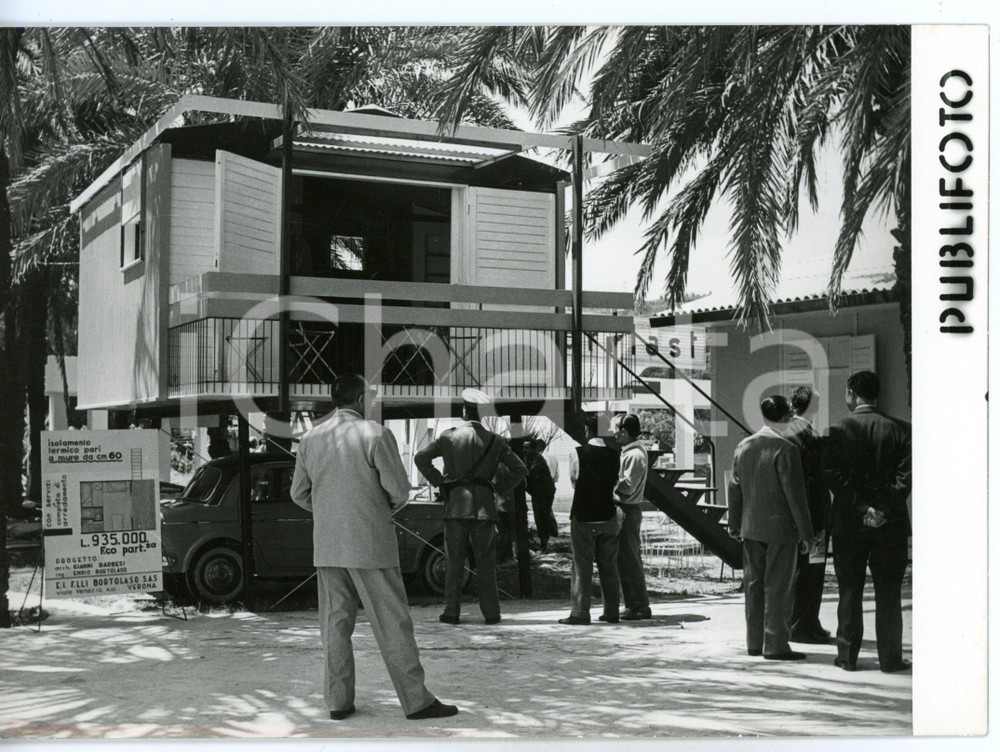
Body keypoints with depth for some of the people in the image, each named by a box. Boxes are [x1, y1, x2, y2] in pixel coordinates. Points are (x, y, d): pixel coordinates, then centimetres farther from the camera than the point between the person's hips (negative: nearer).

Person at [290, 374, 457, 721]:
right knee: (392, 623, 0)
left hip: (327, 546, 5)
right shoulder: (376, 435, -11)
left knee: (336, 622, 11)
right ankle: (416, 700, 3)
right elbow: (399, 490, -11)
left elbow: (300, 493, 11)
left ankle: (339, 700, 12)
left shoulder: (311, 439, 5)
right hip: (370, 545, -5)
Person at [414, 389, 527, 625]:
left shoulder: (449, 436, 3)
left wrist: (439, 481, 4)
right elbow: (520, 469, 7)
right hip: (484, 506, 1)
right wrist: (498, 487, 12)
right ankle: (491, 612, 5)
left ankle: (451, 612, 2)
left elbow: (421, 457, -3)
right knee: (486, 562, 5)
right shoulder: (494, 440, 6)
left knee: (454, 561, 3)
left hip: (456, 505, -1)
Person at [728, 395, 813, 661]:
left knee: (753, 585, 12)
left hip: (751, 528, 6)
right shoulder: (785, 449, -15)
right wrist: (806, 531, -9)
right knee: (778, 587, 0)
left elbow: (735, 489, 12)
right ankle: (775, 645, 3)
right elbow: (795, 494, -15)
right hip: (780, 528, -6)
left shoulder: (743, 447, 6)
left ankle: (755, 642, 18)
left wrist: (734, 525, 20)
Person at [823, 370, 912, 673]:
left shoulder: (839, 430, -3)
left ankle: (848, 656, 10)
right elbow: (906, 475, -9)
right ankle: (890, 657, 8)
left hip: (848, 523, 0)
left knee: (849, 592, 7)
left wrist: (862, 508, -10)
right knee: (888, 592, 7)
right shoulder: (899, 429, 0)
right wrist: (884, 509, -10)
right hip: (890, 523, 0)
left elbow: (833, 475, -11)